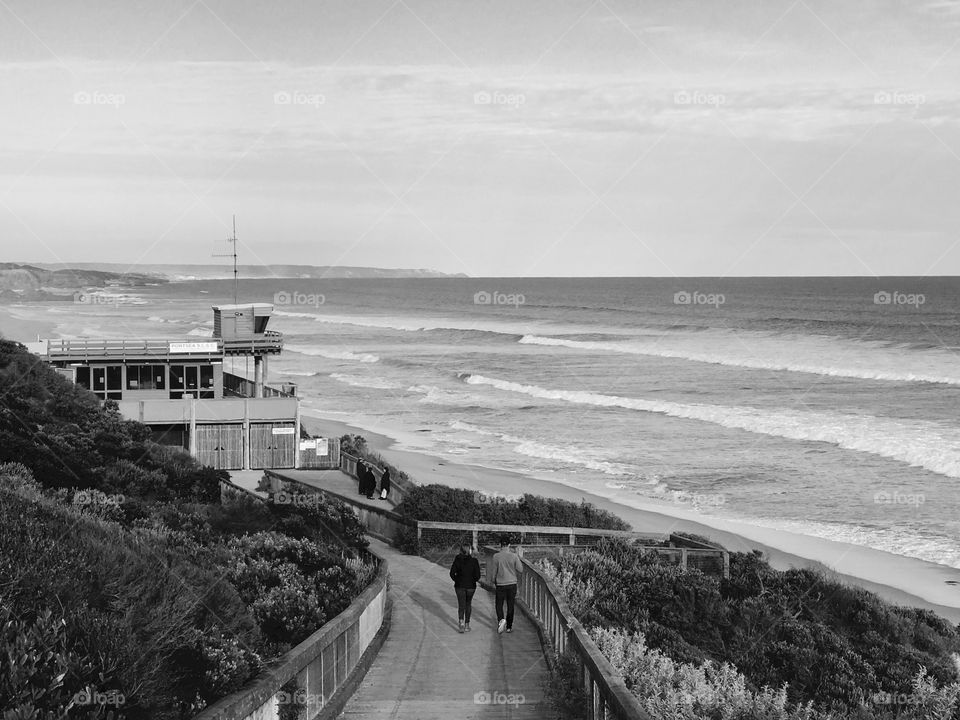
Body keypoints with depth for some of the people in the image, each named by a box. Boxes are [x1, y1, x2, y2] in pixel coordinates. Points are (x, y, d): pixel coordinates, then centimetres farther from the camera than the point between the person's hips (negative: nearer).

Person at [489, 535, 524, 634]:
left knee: (499, 605, 11)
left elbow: (493, 571, -3)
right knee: (510, 606, 11)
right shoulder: (514, 556, -8)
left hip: (500, 584, -1)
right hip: (512, 583, 1)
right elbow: (520, 570, -4)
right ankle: (509, 626, 14)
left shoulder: (496, 557, -9)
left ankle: (501, 619, -16)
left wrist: (492, 581, 12)